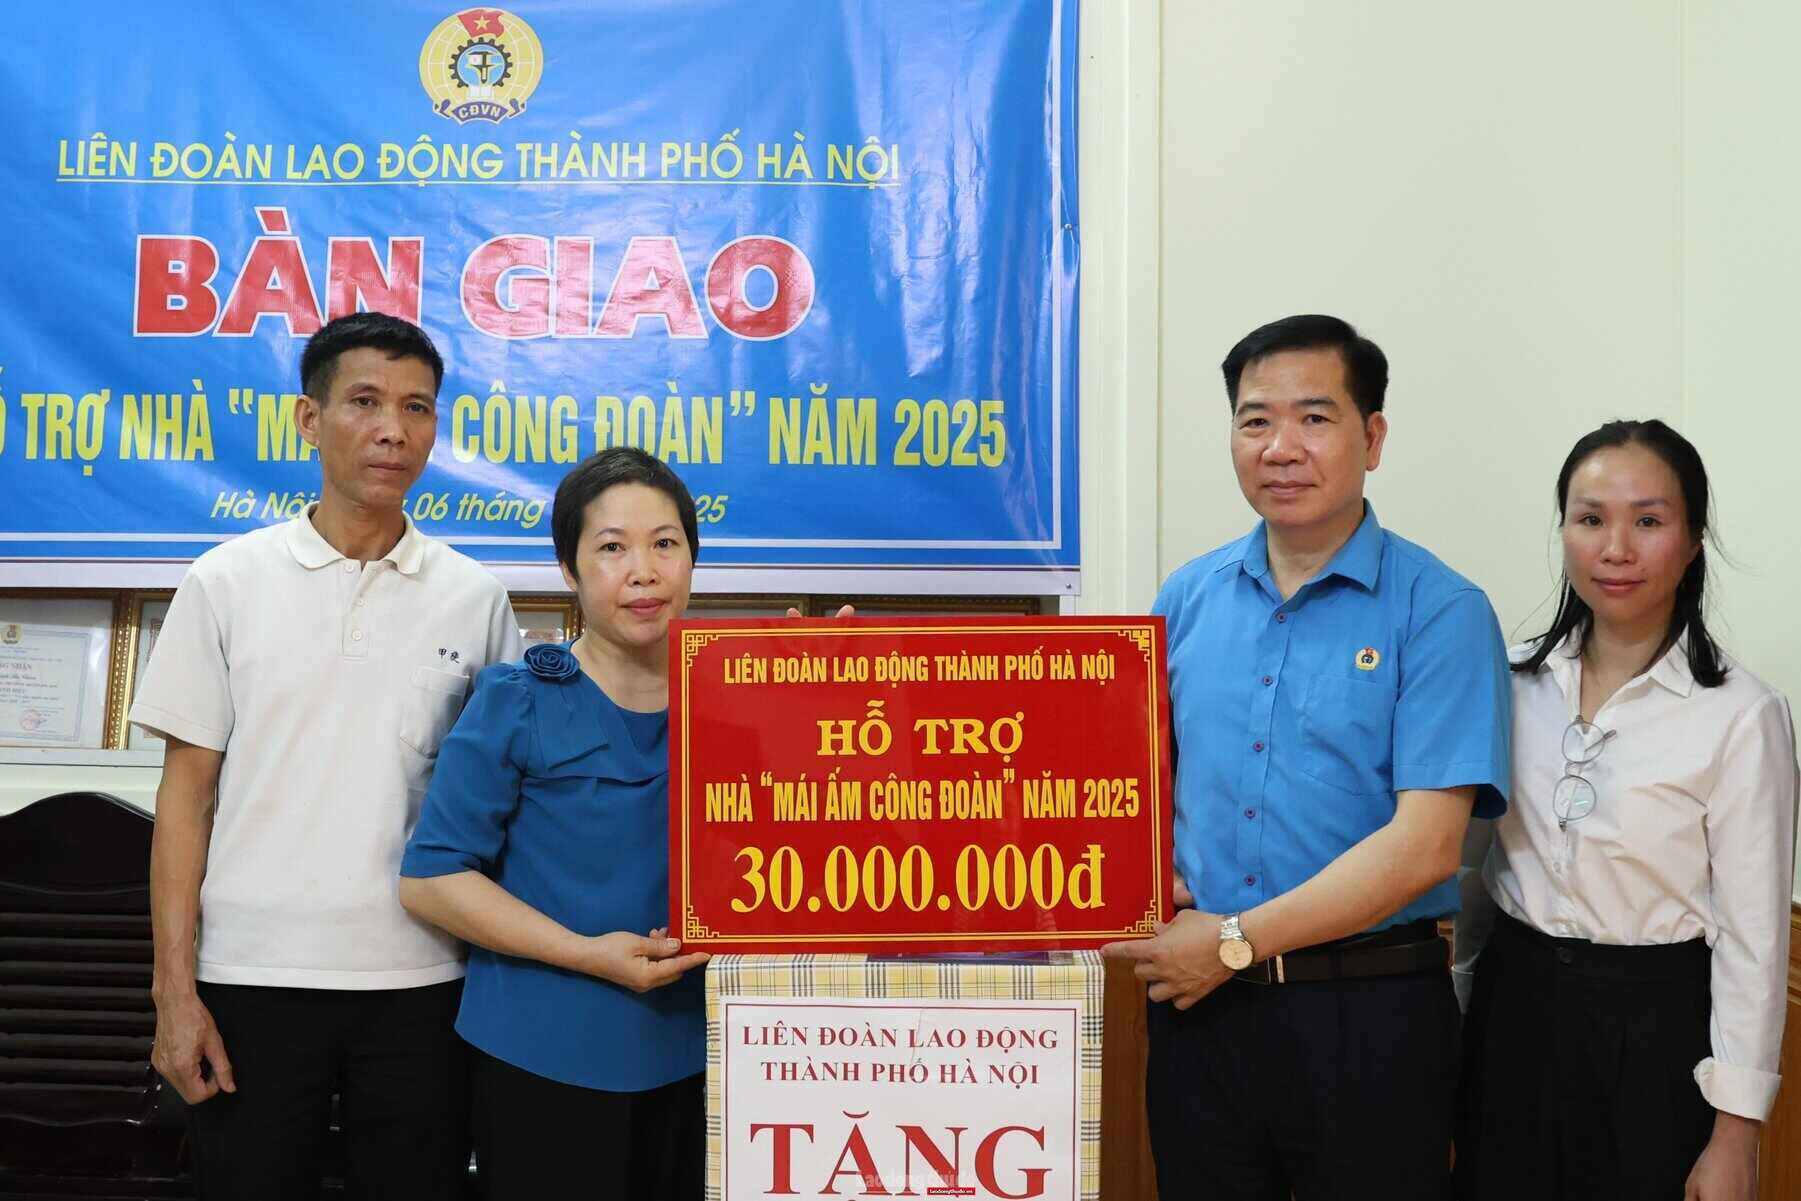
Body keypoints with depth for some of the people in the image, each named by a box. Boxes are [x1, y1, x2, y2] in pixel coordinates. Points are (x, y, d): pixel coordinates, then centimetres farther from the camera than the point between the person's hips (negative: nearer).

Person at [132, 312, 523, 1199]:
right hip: (255, 981, -1)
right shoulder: (227, 582, 2)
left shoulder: (475, 599, 4)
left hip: (423, 983, 1)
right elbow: (187, 787, 2)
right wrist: (175, 991, -4)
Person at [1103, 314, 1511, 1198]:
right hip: (1197, 1001, 4)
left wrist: (1236, 943, -15)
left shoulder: (1439, 613, -8)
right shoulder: (1188, 598, 7)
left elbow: (1424, 843, -16)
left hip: (1368, 1017, -4)